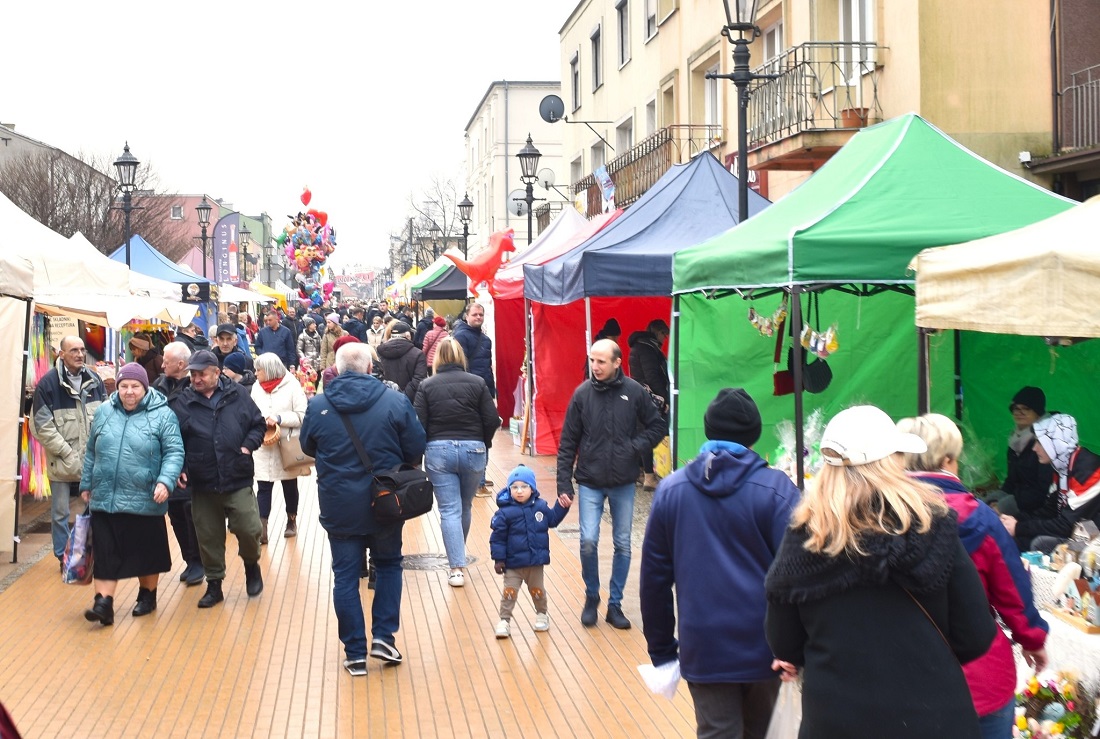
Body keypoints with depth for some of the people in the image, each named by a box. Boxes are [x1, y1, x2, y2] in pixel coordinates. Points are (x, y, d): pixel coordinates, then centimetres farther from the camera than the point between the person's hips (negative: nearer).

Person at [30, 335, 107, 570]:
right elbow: (42, 427, -10)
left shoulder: (95, 380, 3)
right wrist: (68, 454, -12)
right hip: (62, 461, -3)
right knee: (60, 513, 6)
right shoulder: (48, 383, -9)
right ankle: (63, 557, 21)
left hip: (93, 459, 3)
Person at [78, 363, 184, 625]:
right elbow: (91, 452, 16)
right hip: (104, 499, 3)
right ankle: (103, 603, 1)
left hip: (145, 501, -3)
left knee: (146, 552, 11)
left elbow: (174, 453, -9)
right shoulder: (104, 412, 8)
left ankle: (147, 596, 28)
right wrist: (86, 485, 16)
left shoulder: (162, 415, -5)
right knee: (105, 553, 0)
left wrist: (165, 481, -23)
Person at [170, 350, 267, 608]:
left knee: (248, 529, -3)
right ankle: (214, 584, 24)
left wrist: (248, 445, -7)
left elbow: (258, 424, 8)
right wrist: (178, 468, -7)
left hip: (238, 480, -1)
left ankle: (251, 565, 28)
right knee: (208, 538, 9)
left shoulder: (238, 395, 0)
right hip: (202, 484, 1)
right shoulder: (183, 402, 1)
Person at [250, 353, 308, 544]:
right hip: (264, 447, 3)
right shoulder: (257, 387, 3)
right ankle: (261, 529, -5)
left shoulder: (292, 385, -11)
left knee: (289, 485, 14)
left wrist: (279, 419, -23)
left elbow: (302, 416, -14)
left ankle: (291, 520, 33)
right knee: (263, 488, -3)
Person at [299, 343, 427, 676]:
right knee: (388, 564, 20)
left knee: (345, 576, 10)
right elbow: (416, 450, -5)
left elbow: (308, 448, 9)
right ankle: (383, 636, 11)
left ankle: (355, 652, 12)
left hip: (339, 507, 0)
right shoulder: (395, 401, -10)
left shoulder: (317, 406, -6)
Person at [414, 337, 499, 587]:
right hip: (473, 449, 1)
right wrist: (483, 444, 14)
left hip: (438, 451, -1)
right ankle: (458, 555, 34)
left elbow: (418, 424, -6)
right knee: (465, 507, 19)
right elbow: (492, 420, -3)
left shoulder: (427, 386, -1)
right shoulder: (477, 383, 0)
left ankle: (457, 567, -7)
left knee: (449, 510, 0)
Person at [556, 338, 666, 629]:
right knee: (588, 541, -9)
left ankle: (615, 604, 21)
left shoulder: (634, 392, -6)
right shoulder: (582, 393, -5)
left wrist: (636, 446, -11)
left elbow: (657, 427, 6)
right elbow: (568, 443, -1)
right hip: (590, 482, -1)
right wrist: (564, 483, -3)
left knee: (623, 545, 7)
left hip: (623, 484, 1)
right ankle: (591, 598, 15)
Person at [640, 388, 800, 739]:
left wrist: (661, 647, 13)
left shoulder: (670, 489, 1)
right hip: (762, 644, -1)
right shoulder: (775, 489, -9)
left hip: (702, 647, 1)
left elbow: (654, 576, 5)